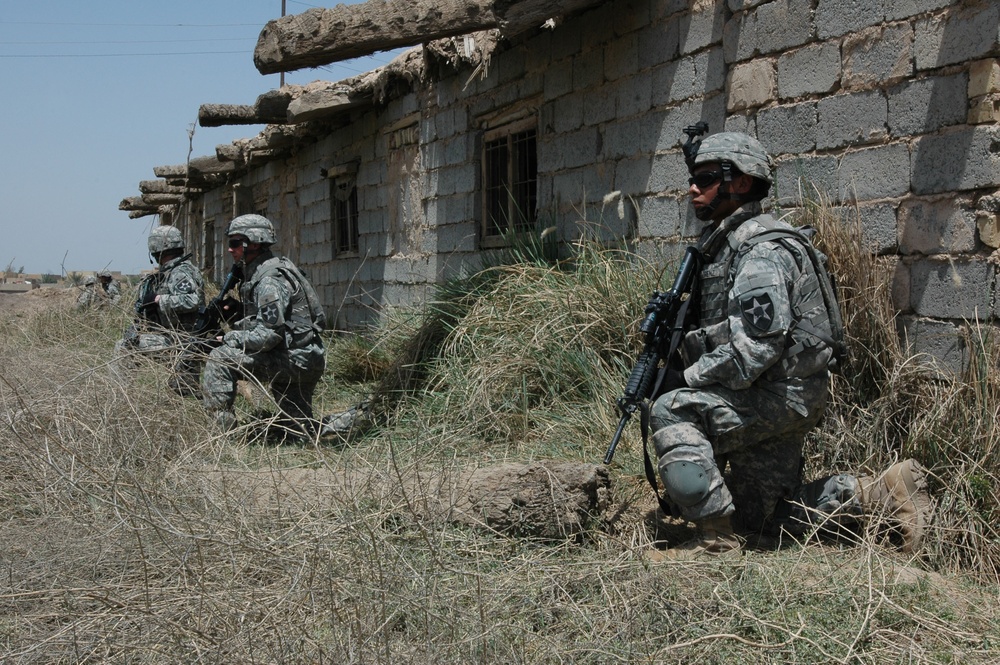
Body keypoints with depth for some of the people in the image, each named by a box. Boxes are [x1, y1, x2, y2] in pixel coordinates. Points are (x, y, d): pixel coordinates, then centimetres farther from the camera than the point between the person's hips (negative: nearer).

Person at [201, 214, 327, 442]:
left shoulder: (270, 279, -18)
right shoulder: (257, 272, 14)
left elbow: (270, 334, -24)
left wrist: (232, 338, -12)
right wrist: (239, 327, 6)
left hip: (293, 359, -10)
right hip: (300, 361, 10)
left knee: (220, 359, -15)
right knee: (296, 431, 17)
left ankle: (220, 428, -11)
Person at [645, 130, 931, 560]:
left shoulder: (761, 250, -19)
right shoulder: (722, 245, 13)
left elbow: (756, 347, -28)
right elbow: (717, 333, 20)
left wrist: (687, 378, -21)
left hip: (785, 394, -10)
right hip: (764, 400, 10)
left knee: (672, 412, -25)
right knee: (758, 517, 16)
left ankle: (717, 540, -17)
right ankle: (882, 494, 21)